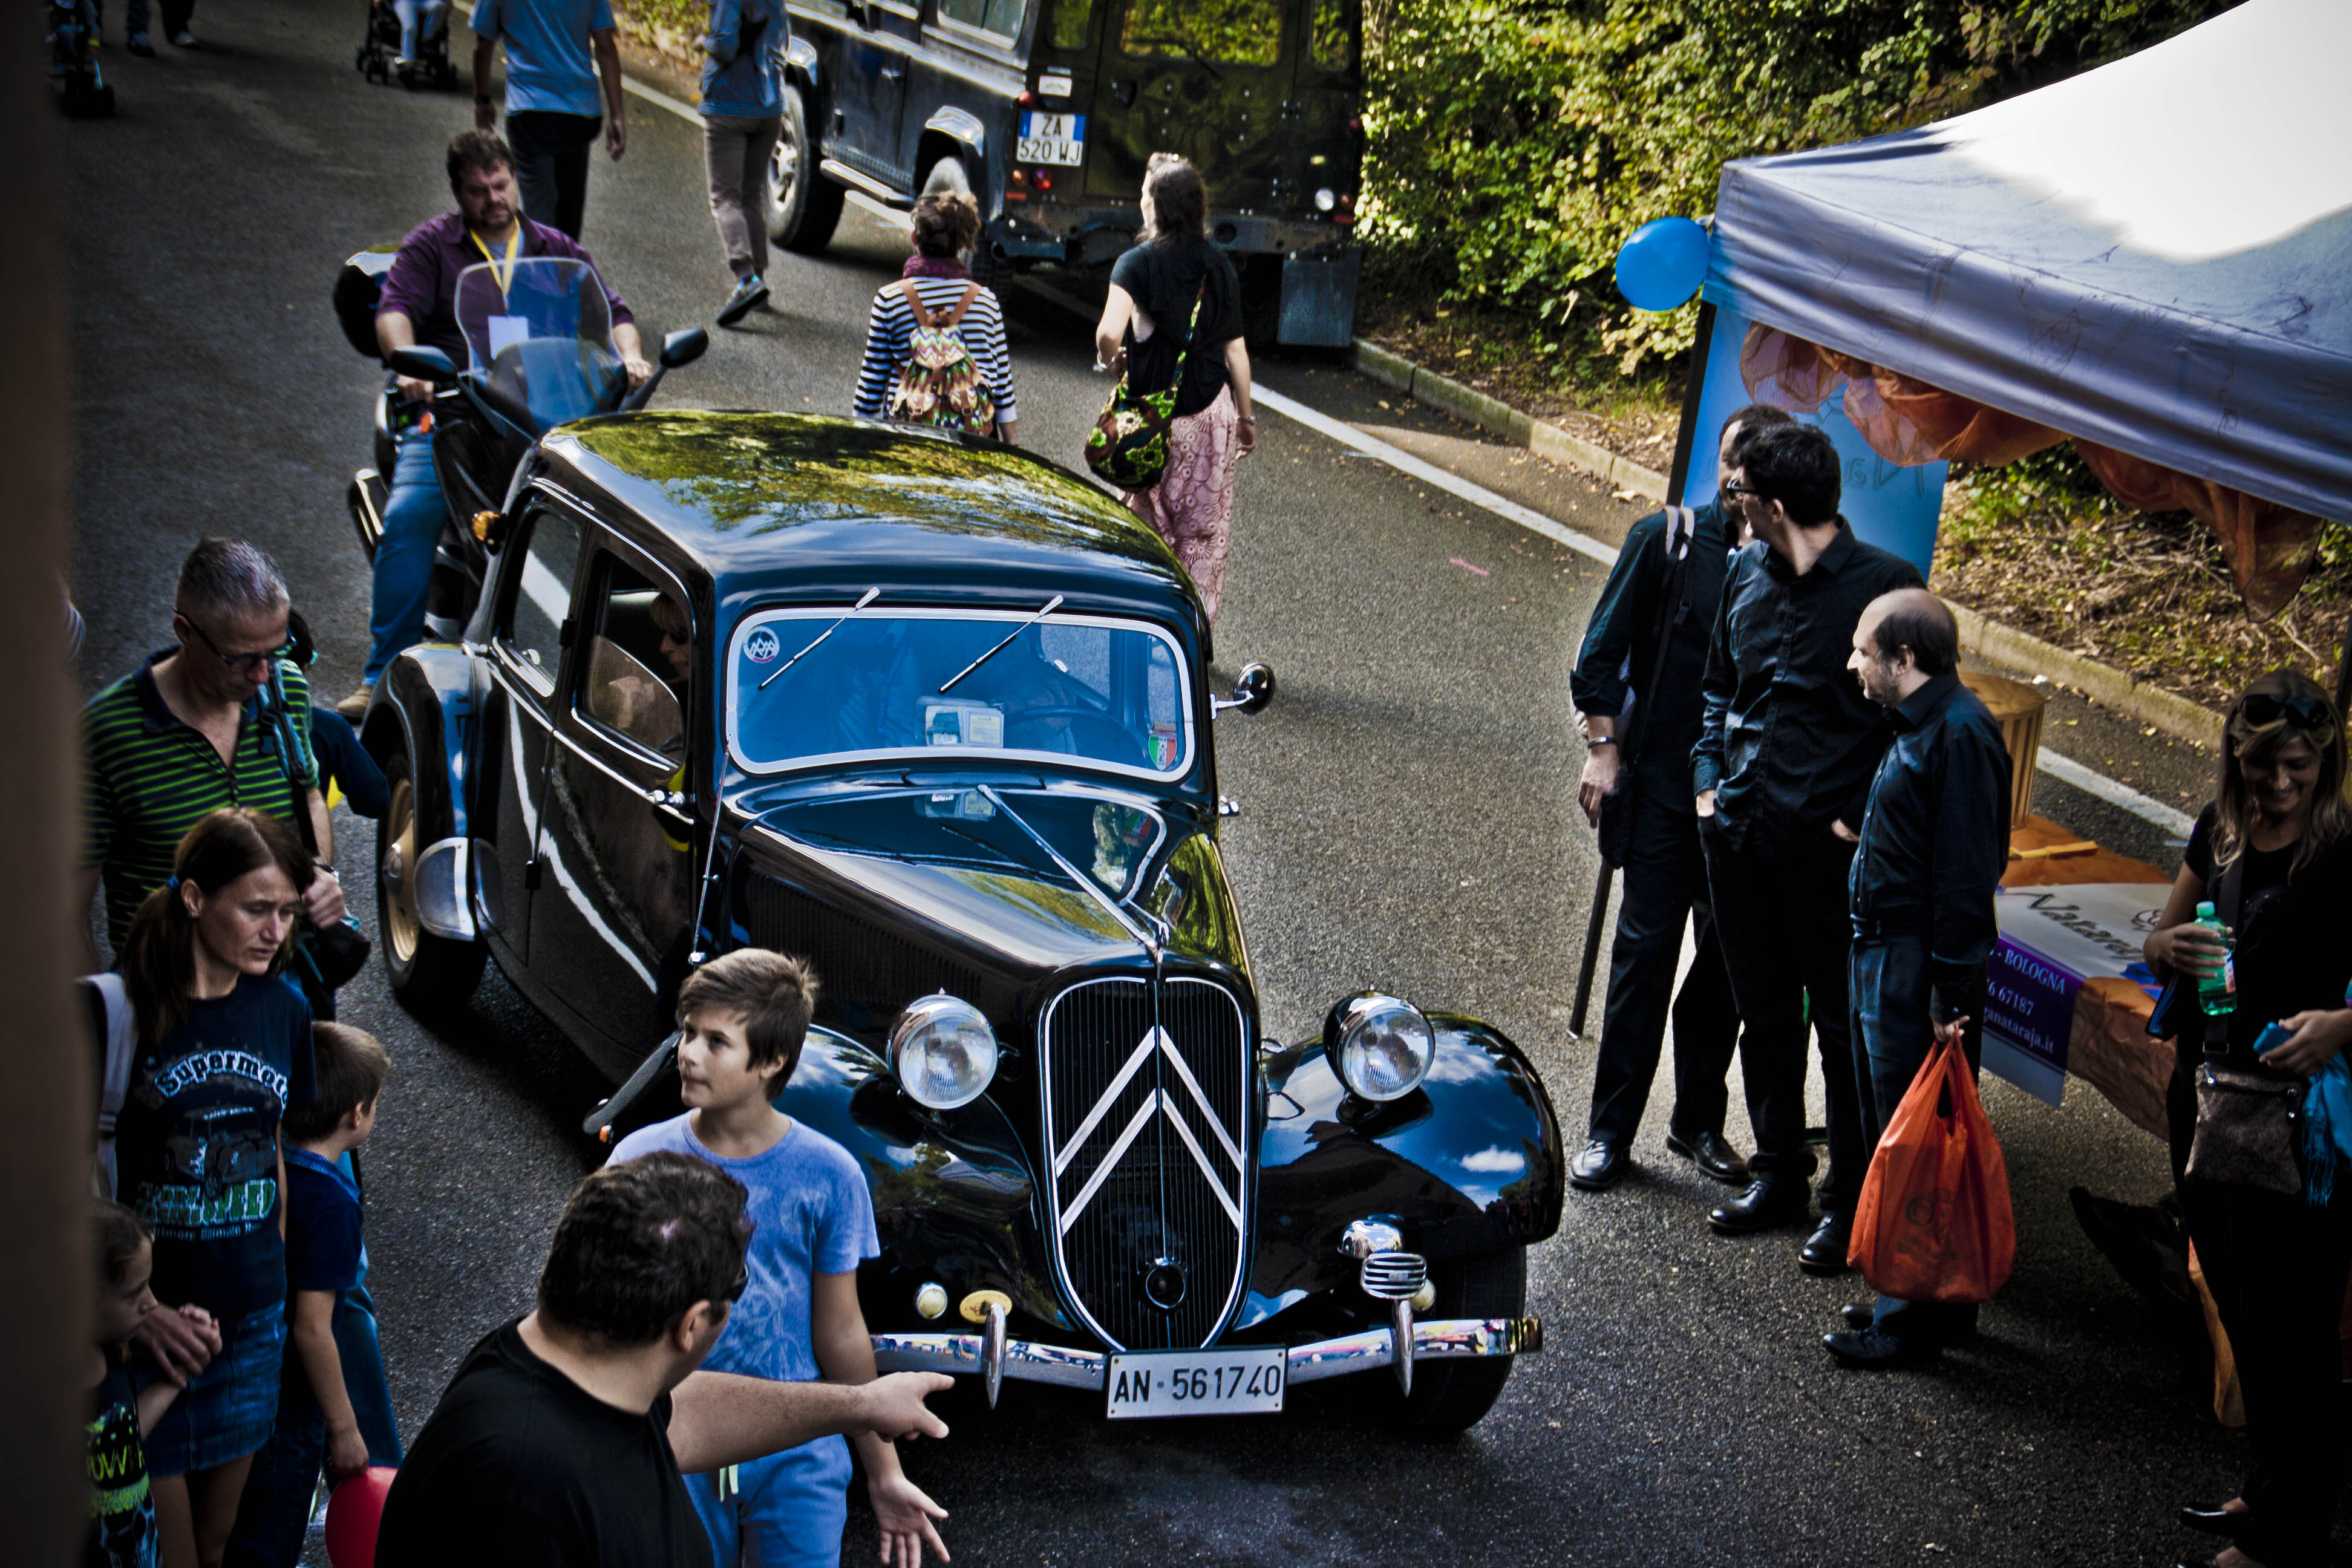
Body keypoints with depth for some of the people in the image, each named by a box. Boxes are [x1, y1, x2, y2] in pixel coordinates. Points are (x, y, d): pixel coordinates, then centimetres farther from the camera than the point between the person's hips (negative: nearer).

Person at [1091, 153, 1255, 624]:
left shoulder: (1137, 263, -10)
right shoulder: (1220, 266, 2)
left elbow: (1109, 333, -25)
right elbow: (1235, 348, 4)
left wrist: (1111, 361, -3)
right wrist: (1246, 417, 13)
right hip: (1213, 413, 3)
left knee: (1151, 526, 11)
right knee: (1206, 530, 11)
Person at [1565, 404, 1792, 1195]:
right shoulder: (1665, 540, -2)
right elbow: (1602, 652, 2)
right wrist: (1603, 749, -5)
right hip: (1663, 784, -2)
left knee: (1729, 959, 8)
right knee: (1646, 949, -2)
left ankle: (1699, 1121, 23)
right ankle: (1610, 1130, 7)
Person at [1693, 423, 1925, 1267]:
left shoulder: (1886, 584, -12)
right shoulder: (1746, 574, 7)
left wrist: (1864, 816, -10)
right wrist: (1709, 780, 8)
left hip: (1831, 846, -6)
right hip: (1741, 833, 6)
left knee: (1845, 1027, 3)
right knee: (1763, 1015, 16)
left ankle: (1851, 1204, 15)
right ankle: (1777, 1176, 31)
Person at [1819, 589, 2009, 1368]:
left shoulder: (1961, 735, -19)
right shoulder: (1918, 724, 12)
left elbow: (1966, 879, -22)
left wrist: (1950, 998, -22)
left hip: (1919, 967, -11)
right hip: (1881, 954, 11)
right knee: (1889, 1133, 17)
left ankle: (1916, 1320, 4)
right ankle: (1906, 1296, 28)